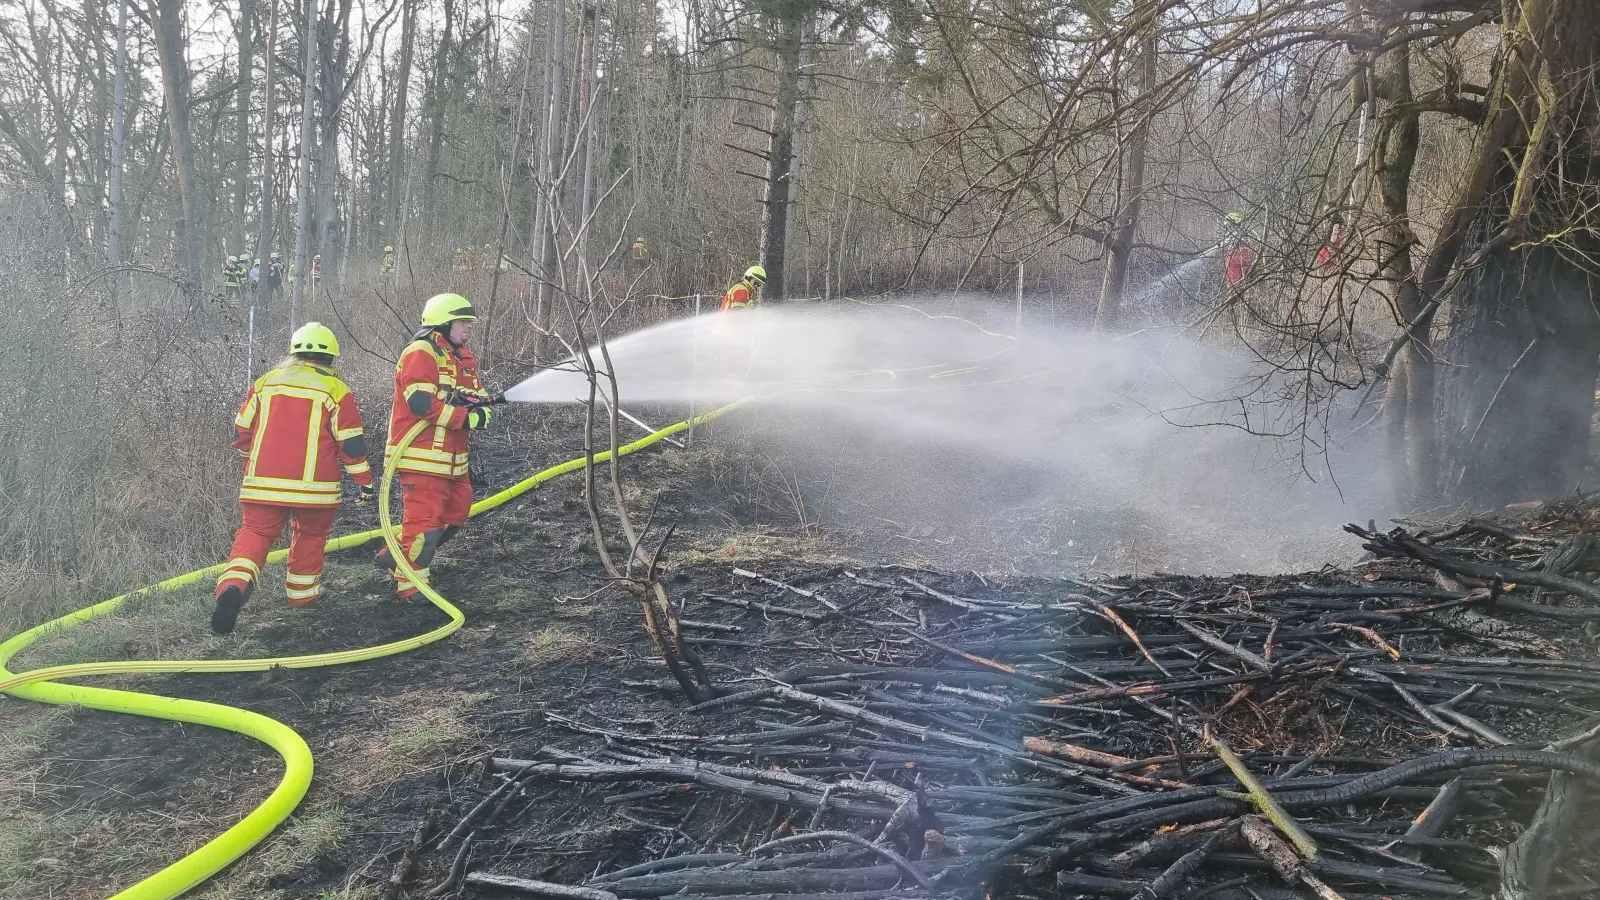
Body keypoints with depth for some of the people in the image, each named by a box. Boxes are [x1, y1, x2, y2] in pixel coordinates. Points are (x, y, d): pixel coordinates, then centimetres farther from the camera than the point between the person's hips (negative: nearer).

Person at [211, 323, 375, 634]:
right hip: (313, 486, -2)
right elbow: (351, 442, -3)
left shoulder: (266, 382, 11)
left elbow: (242, 431, 14)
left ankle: (234, 586, -19)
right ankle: (303, 592, 28)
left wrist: (250, 466, 31)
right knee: (311, 535, 20)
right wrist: (365, 480, 7)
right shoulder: (335, 390, 0)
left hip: (263, 483, 2)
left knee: (255, 532, 5)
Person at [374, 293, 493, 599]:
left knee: (454, 517, 17)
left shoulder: (463, 358, 17)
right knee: (424, 521, -7)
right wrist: (465, 417, -22)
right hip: (421, 456, -10)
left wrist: (479, 407, -14)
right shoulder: (421, 353, -12)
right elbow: (421, 403, -24)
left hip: (451, 458, 10)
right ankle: (410, 583, 7)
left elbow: (481, 400, 9)